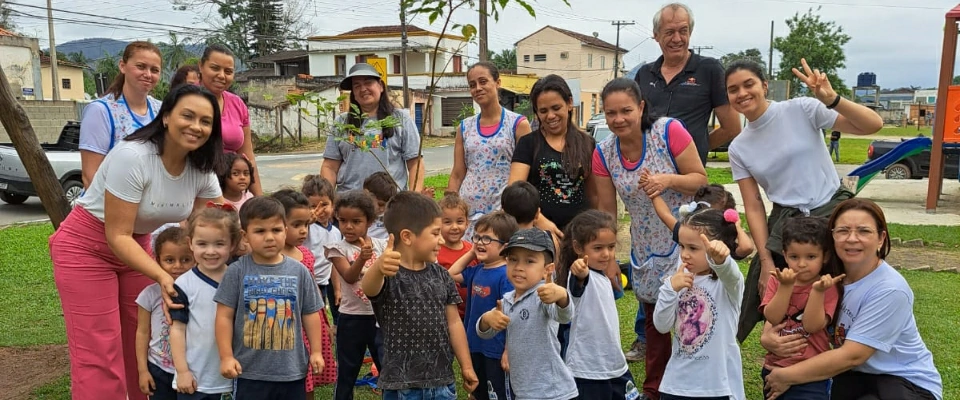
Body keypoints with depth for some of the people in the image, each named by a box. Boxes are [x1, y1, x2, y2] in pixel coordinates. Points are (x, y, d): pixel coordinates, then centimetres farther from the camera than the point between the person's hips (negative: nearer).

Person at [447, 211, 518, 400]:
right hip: (475, 347, 8)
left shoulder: (506, 275, -19)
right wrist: (471, 253, 6)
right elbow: (451, 275, 17)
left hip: (497, 351, -8)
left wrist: (509, 351, -20)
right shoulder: (477, 270, 3)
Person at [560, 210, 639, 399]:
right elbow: (576, 288, -46)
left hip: (617, 367, 9)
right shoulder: (583, 276, -17)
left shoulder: (602, 277, 8)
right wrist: (579, 275, -61)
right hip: (588, 371, -8)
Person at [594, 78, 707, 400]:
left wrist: (668, 180, -31)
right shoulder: (603, 153, -7)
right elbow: (607, 210, -1)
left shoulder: (669, 131, -19)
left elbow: (700, 179, -12)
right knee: (653, 320, 17)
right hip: (646, 251, 4)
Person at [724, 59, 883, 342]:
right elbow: (753, 207, 3)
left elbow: (873, 125, -11)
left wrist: (831, 99, -27)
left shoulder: (801, 110, -6)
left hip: (833, 212, -3)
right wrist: (766, 262, -3)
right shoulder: (738, 148, 4)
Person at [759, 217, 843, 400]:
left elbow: (812, 326, -18)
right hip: (774, 366, 4)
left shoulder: (827, 287, -7)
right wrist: (786, 287, -22)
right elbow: (772, 318, -13)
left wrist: (817, 291, -26)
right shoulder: (776, 281, 1)